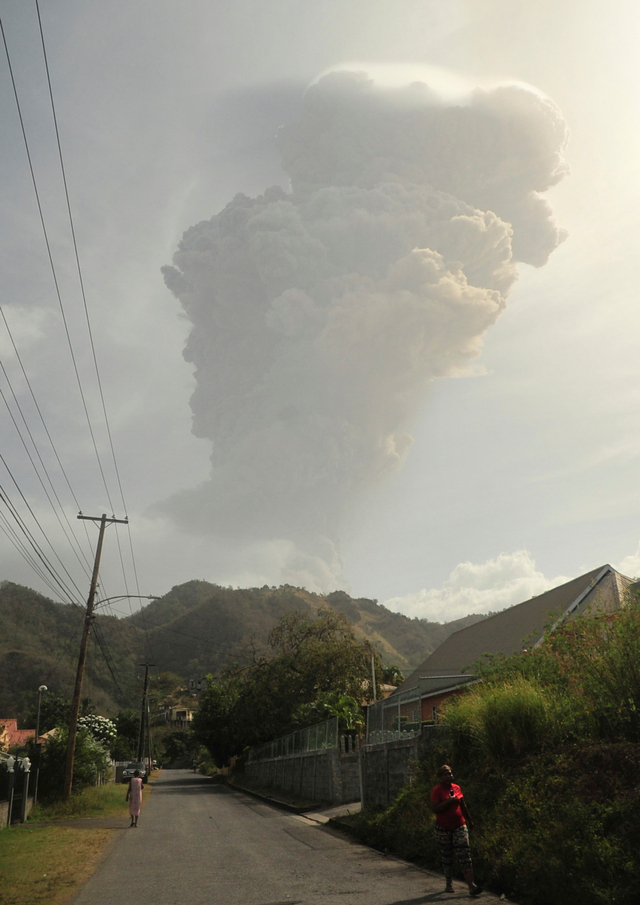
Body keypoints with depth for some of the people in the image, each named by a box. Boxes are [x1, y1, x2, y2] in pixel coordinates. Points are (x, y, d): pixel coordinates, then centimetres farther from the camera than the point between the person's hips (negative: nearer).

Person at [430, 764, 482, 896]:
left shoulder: (456, 787, 5)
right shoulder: (436, 790, -8)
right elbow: (434, 809, -18)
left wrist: (469, 820, 25)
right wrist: (449, 801, -24)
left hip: (459, 826, 3)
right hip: (443, 828, -3)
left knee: (465, 855, -8)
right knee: (446, 857, 8)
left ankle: (471, 885, -11)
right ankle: (449, 884, 24)